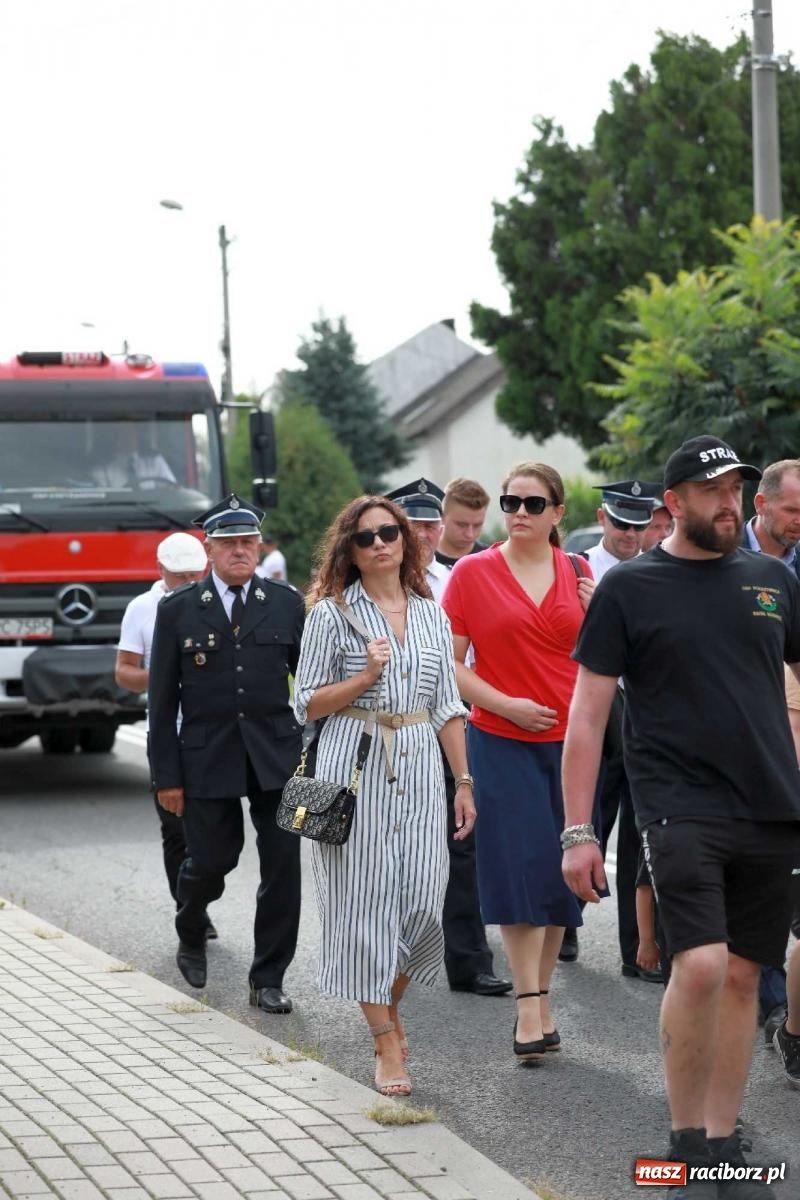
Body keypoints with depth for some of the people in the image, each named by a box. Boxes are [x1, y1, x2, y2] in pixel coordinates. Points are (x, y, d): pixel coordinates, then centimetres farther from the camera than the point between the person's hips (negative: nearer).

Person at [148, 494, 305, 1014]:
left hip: (277, 756, 1)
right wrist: (167, 775, -3)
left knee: (283, 866, -2)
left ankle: (269, 979, 10)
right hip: (207, 758, -1)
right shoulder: (177, 610, 0)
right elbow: (162, 700, 1)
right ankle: (191, 937, 36)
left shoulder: (287, 604, 4)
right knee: (211, 861, 2)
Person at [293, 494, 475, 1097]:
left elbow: (447, 706, 14)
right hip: (355, 770, -3)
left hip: (419, 770, 3)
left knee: (423, 899, -3)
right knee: (364, 898, -3)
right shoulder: (333, 612, 0)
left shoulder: (431, 614, 12)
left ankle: (390, 1003, 25)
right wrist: (365, 676, -14)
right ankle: (387, 1043, 4)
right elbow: (307, 703, 0)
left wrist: (464, 782, 10)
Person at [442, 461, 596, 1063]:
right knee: (522, 868, -9)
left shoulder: (577, 573, 8)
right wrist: (504, 704, -13)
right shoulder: (473, 572, -1)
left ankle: (541, 996, 17)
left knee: (560, 871, 6)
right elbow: (449, 663, -2)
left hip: (571, 740, 3)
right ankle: (531, 1007, -9)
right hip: (503, 742, -3)